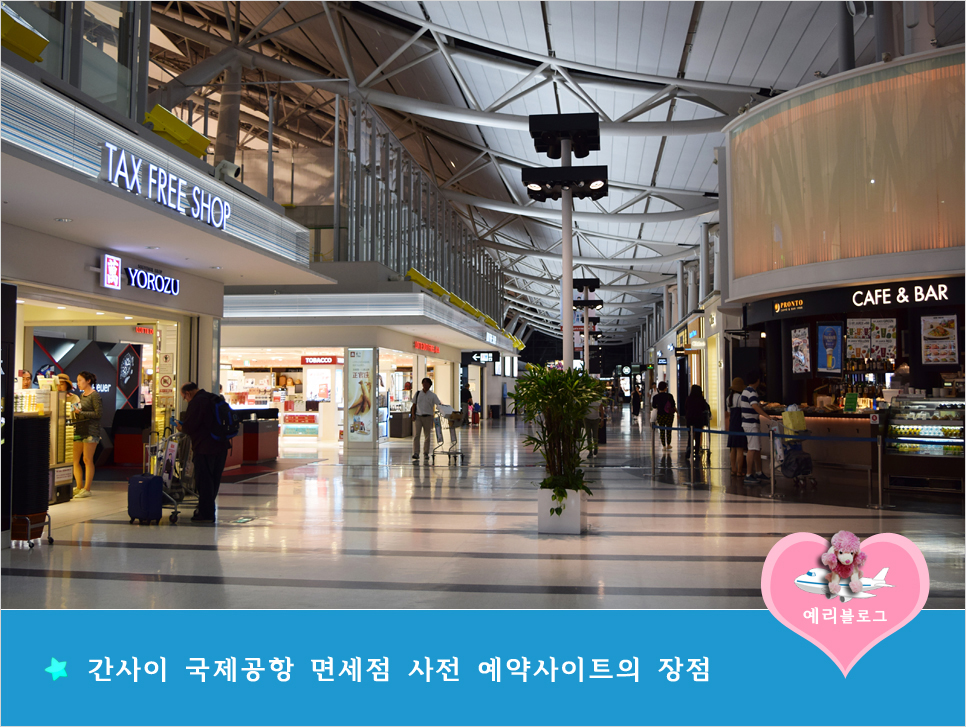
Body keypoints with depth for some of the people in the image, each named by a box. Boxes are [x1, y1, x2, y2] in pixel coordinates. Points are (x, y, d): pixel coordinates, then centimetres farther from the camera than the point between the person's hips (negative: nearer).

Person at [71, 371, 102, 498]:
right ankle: (79, 487, 15)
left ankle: (87, 489, 0)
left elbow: (98, 413, -13)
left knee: (87, 460, -5)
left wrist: (81, 412, -16)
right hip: (79, 430, 8)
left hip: (90, 430, -8)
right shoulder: (82, 395, 18)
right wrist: (74, 414, 7)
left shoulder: (95, 395, -6)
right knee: (75, 460, 5)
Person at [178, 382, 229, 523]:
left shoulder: (196, 402, -13)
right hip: (221, 447, 9)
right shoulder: (215, 399, 15)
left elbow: (189, 426, -16)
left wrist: (181, 428, 6)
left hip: (204, 448, -9)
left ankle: (205, 514, 3)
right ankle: (208, 510, 26)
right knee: (214, 480, 15)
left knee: (204, 481, 0)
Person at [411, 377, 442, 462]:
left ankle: (426, 453, 21)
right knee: (416, 435, -10)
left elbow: (439, 404, -4)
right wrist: (413, 414, 0)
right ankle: (415, 455, -12)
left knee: (427, 436, 7)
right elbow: (414, 404, 12)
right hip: (417, 416, 0)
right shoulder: (418, 393, 8)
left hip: (428, 417, 0)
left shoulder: (432, 395, 3)